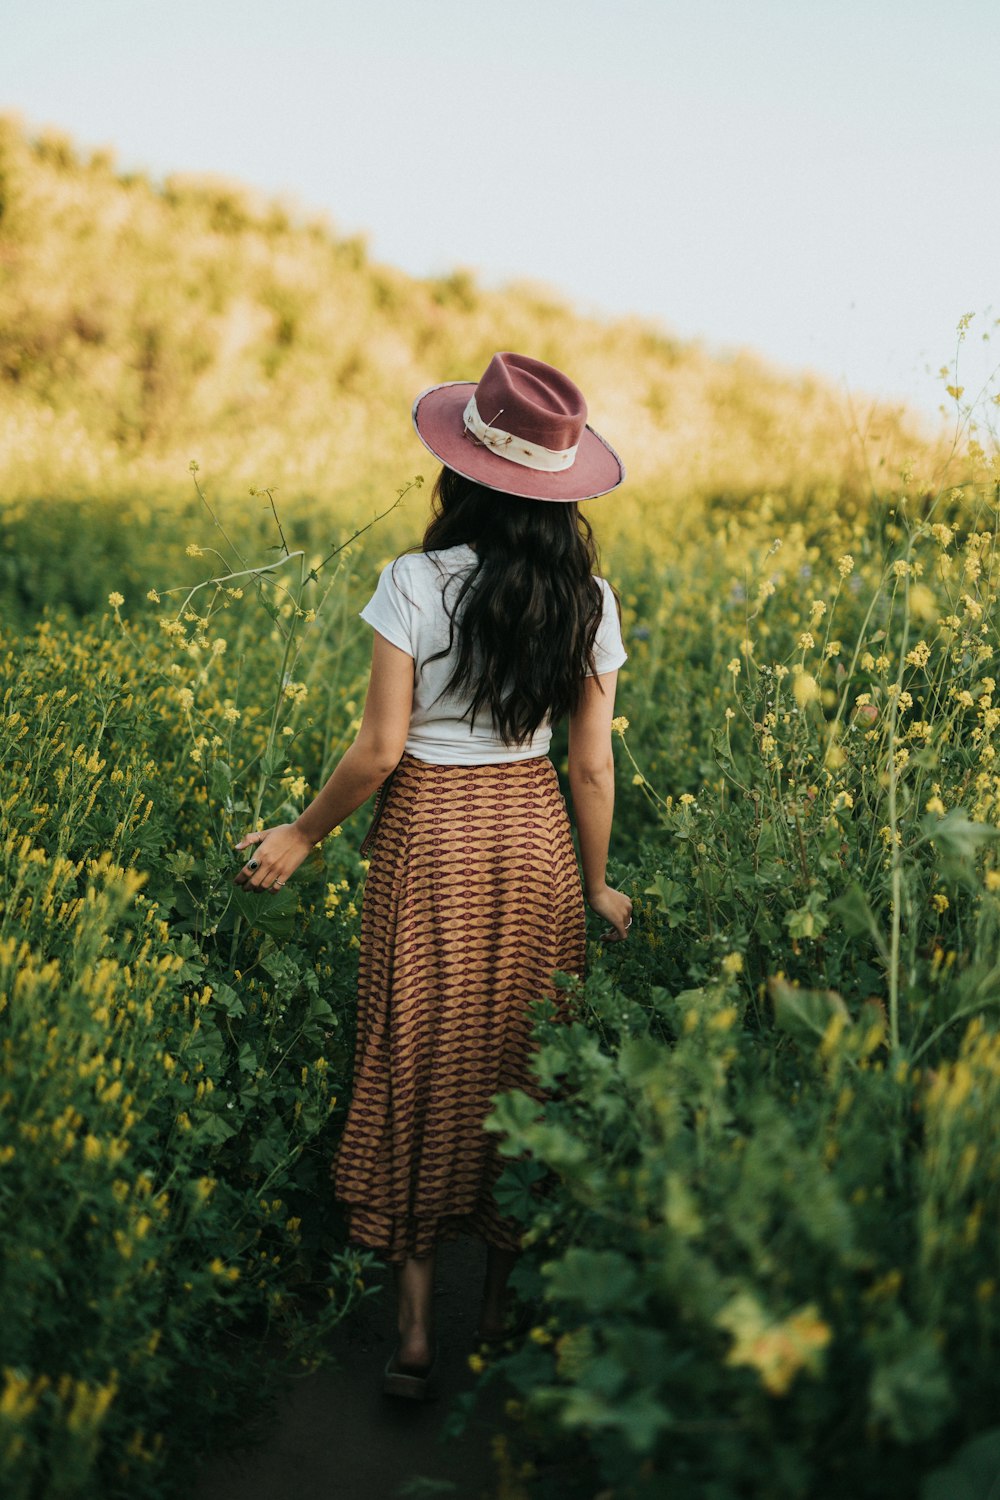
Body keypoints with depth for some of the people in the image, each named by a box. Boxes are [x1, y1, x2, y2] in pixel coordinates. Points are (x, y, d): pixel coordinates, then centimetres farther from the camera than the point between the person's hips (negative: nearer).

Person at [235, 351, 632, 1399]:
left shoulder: (415, 584, -13)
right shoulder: (588, 602, -2)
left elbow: (379, 749, -14)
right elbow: (592, 767, 0)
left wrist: (302, 835, 1)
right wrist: (595, 885, 13)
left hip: (429, 837, -3)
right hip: (534, 838, 3)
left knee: (420, 1069, 8)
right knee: (522, 1068, 14)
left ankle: (415, 1339, 16)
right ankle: (509, 1311, 28)